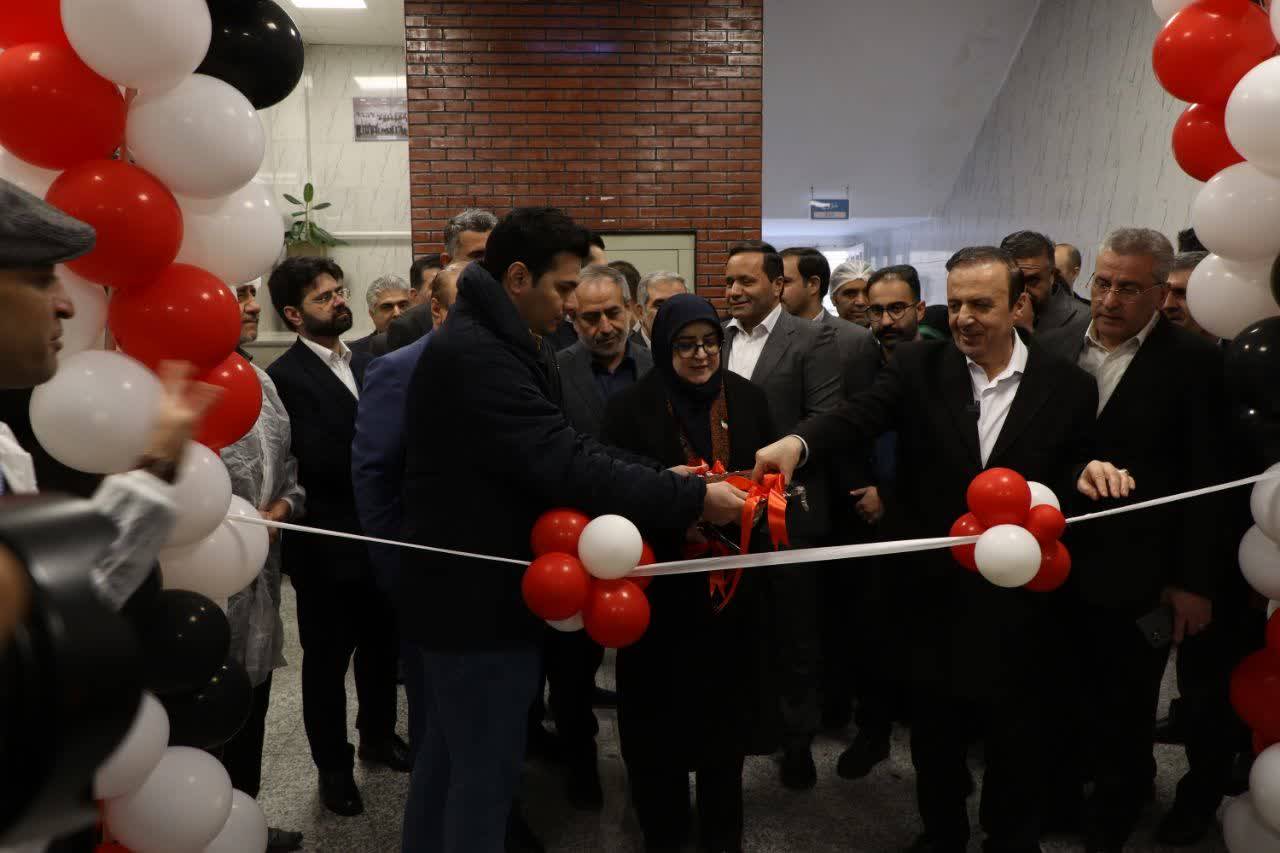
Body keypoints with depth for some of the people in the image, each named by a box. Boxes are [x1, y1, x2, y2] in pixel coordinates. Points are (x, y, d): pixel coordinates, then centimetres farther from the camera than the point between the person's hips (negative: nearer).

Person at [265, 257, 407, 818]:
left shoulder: (364, 363, 7)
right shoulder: (285, 377, -15)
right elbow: (316, 463, -23)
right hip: (327, 546, -6)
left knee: (381, 647, 21)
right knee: (327, 661, 12)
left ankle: (377, 734, 43)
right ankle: (334, 766, 30)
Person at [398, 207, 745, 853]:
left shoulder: (481, 343, 11)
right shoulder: (477, 357, -24)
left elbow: (559, 450, 8)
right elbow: (566, 466, -29)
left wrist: (663, 480, -3)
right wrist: (691, 499, -22)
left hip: (464, 584, 11)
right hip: (477, 595, -10)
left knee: (448, 752, 23)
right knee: (486, 768, 4)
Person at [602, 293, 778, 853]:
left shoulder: (747, 398, 3)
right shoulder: (631, 407, -6)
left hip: (732, 578, 3)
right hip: (662, 583, -2)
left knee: (726, 703, 14)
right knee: (661, 708, 8)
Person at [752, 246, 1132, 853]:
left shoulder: (1068, 385, -5)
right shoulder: (918, 367, -7)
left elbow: (1065, 478, 3)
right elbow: (859, 416, -23)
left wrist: (1086, 476, -21)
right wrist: (798, 442, -43)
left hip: (1016, 598, 0)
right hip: (932, 590, 1)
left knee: (1016, 737, 18)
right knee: (933, 731, 20)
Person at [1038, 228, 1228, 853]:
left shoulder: (1195, 362, -8)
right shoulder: (1055, 347, 2)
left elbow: (1208, 481, -7)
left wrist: (1195, 580, -8)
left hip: (1137, 577, -3)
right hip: (1058, 563, 3)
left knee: (1124, 716, 11)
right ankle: (1059, 796, 39)